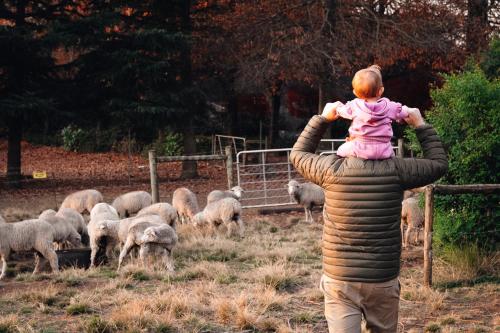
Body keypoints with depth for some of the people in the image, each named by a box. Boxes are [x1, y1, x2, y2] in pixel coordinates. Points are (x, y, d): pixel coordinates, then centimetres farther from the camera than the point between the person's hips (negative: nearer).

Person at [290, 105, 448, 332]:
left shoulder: (332, 169, -5)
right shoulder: (395, 170, -6)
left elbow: (298, 154, 16)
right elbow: (439, 163, 10)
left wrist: (322, 118, 18)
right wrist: (420, 126, 17)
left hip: (339, 280, -1)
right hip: (384, 281, 1)